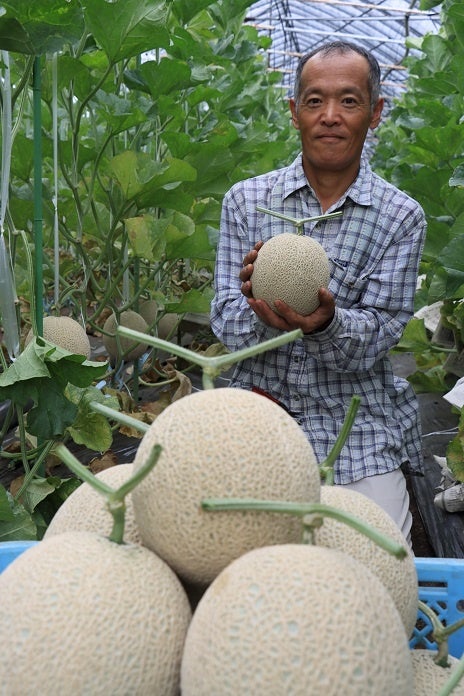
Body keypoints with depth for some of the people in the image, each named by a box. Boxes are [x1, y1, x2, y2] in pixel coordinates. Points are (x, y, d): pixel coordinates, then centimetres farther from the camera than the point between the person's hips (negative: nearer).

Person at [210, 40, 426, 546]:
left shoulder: (401, 216, -1)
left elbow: (378, 335, -7)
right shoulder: (246, 199, 2)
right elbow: (226, 324, -2)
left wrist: (325, 323, -30)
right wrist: (261, 313, -26)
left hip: (356, 429, 0)